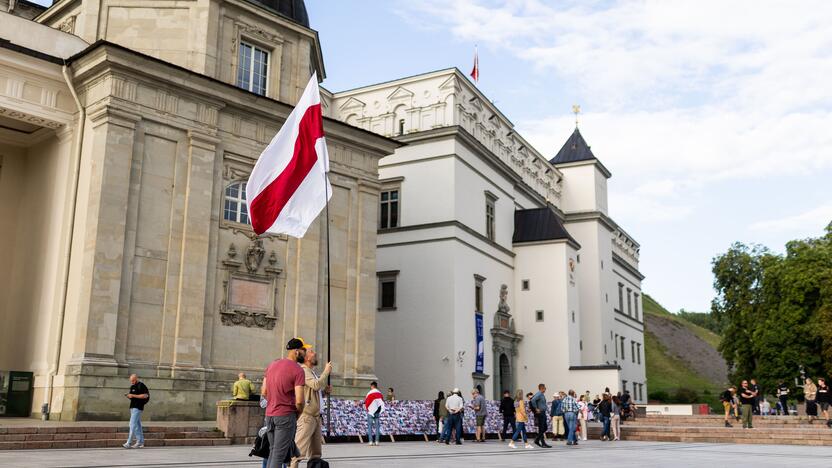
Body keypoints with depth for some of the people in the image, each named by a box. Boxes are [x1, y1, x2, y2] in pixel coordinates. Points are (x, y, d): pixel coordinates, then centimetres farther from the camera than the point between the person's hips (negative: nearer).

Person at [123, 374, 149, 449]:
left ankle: (128, 443, -14)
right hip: (133, 407, 9)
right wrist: (128, 396, 1)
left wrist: (133, 395, -20)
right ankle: (140, 442, 12)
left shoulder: (141, 385, -10)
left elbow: (145, 395, -19)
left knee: (132, 425, -12)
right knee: (137, 425, 10)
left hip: (138, 408, -9)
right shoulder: (132, 386, 17)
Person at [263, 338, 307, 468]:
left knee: (273, 451, 16)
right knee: (279, 455, -3)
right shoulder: (298, 370, -13)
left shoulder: (272, 364, 9)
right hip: (286, 416, -7)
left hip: (269, 415, 7)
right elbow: (299, 401, -17)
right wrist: (298, 414, 2)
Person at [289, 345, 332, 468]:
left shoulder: (313, 373, 18)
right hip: (306, 416, -10)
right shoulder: (304, 371, -11)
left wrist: (325, 390, 7)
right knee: (299, 450, -13)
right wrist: (326, 371, -12)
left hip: (316, 416, 10)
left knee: (315, 453, 13)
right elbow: (316, 385, -25)